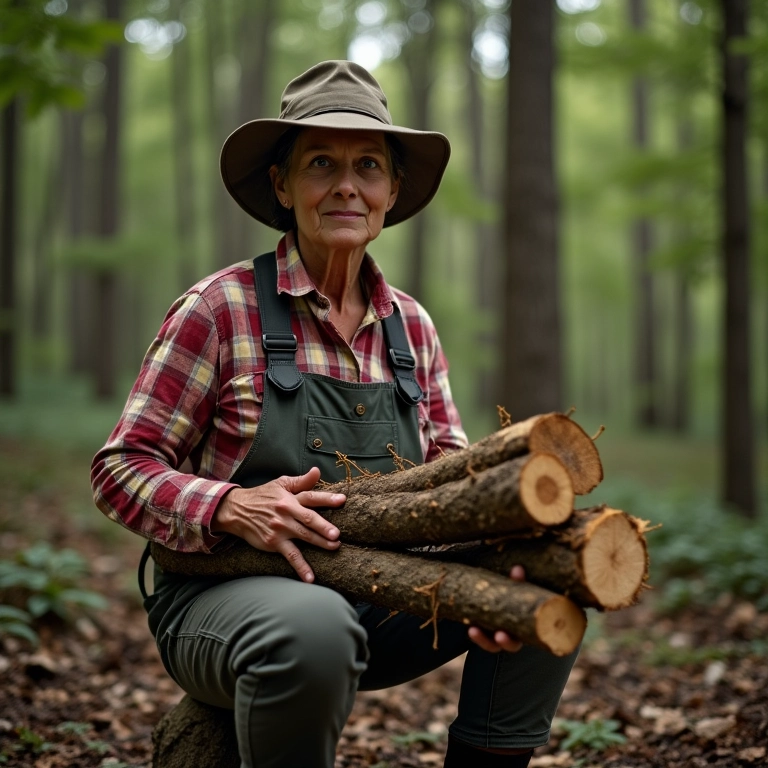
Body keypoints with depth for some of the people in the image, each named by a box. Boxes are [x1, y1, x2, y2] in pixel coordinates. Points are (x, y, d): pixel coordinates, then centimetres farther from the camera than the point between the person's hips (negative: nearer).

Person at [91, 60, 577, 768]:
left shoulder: (411, 326, 8)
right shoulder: (222, 308, -7)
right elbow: (121, 470, -7)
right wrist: (231, 508, -27)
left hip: (376, 595, 5)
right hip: (223, 596, -5)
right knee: (315, 629, -39)